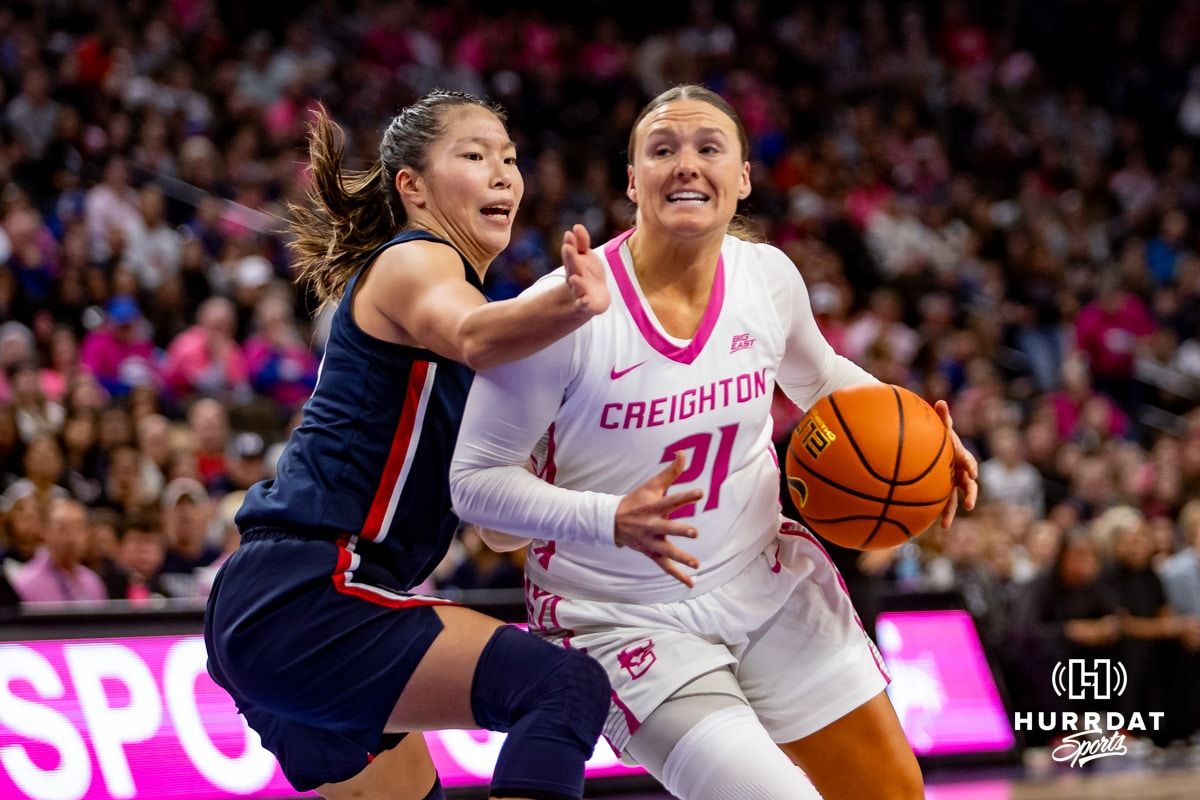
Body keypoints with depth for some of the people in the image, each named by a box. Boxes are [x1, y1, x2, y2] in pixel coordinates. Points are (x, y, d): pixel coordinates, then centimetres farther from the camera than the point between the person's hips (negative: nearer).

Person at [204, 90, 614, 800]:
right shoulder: (412, 261, -6)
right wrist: (573, 305, -54)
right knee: (564, 688, -25)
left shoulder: (438, 271, 23)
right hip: (306, 599, -11)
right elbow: (470, 336, -33)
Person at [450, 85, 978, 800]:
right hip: (624, 623, -6)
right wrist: (612, 520, -32)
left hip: (769, 576, 6)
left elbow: (819, 377, 16)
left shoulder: (769, 276, -7)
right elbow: (475, 479, -17)